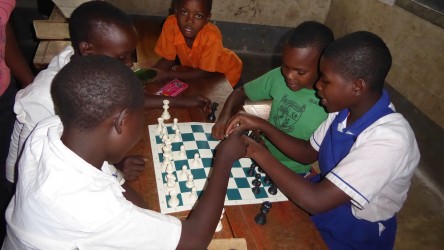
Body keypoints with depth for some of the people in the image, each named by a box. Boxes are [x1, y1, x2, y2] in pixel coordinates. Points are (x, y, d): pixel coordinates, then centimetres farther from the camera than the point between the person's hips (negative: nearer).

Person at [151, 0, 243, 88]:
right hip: (196, 69, 4)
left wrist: (169, 75, -37)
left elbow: (204, 72, -28)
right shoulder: (171, 24, -28)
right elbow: (168, 59, -15)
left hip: (225, 71, -3)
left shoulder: (212, 36, -38)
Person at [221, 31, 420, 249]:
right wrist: (262, 125, -8)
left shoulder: (389, 141, -34)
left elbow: (314, 201, -35)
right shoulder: (347, 108, -10)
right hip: (327, 207, 6)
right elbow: (308, 153, 4)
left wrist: (256, 152, -27)